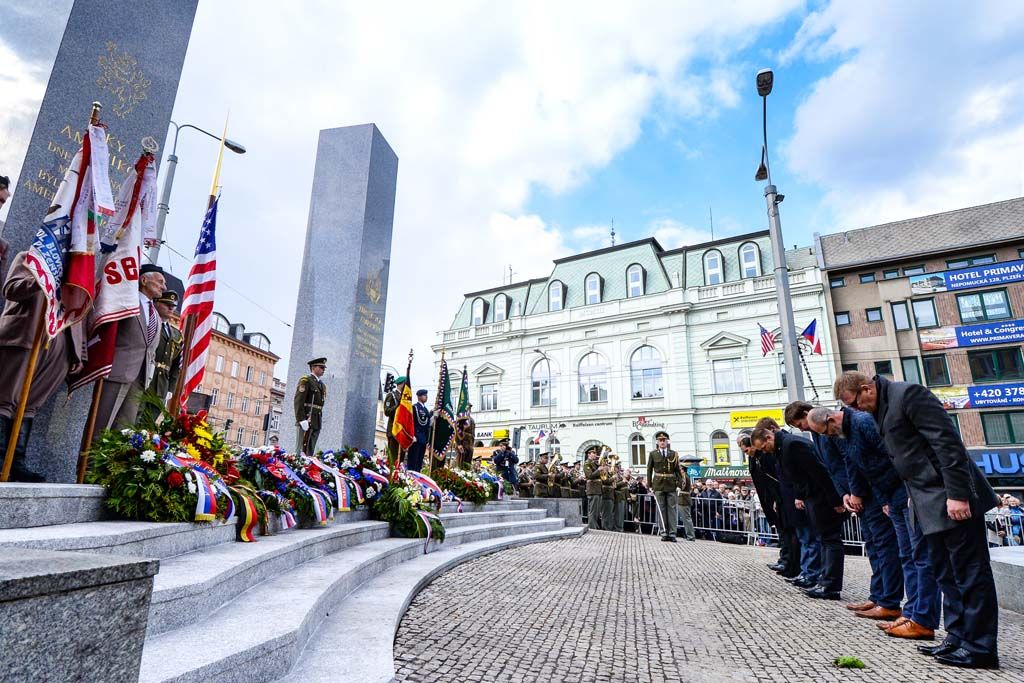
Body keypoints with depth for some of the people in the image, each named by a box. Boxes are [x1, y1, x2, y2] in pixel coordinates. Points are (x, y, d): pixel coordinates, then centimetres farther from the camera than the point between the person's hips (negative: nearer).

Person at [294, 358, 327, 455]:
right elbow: (298, 401, -11)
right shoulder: (305, 380, -2)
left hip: (317, 423, 7)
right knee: (302, 451, -6)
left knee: (310, 452, 4)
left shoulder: (323, 385, 21)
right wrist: (302, 420, -19)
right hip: (306, 422, -7)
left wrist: (320, 422, 12)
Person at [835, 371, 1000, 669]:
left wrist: (957, 494, -22)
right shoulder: (880, 410, 13)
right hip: (931, 504, 10)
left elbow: (947, 440, -19)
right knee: (946, 574, 13)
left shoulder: (907, 393, -14)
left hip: (953, 498, -9)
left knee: (970, 570, 0)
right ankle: (958, 638, 21)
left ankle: (980, 647, 9)